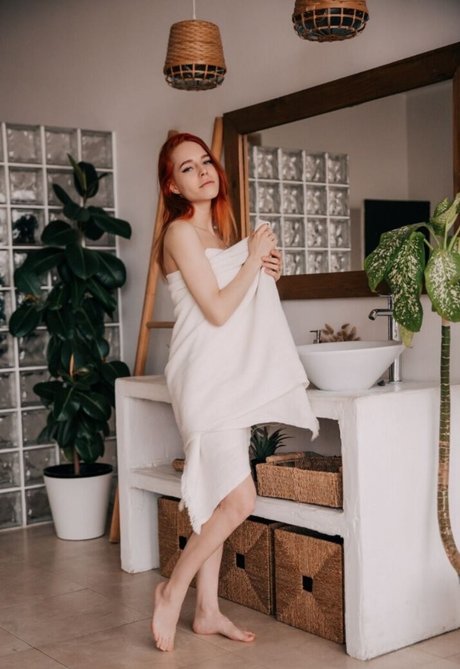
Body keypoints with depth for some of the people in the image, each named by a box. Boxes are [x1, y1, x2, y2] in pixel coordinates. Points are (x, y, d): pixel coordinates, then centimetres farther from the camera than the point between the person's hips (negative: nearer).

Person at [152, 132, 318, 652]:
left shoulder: (221, 232, 16)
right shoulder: (181, 232, -10)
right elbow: (217, 310, -17)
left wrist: (266, 272, 6)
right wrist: (254, 257, -7)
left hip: (235, 377, 8)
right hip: (206, 379, -8)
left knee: (215, 499, 10)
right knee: (238, 500, -14)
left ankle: (207, 610, 18)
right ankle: (173, 591, 4)